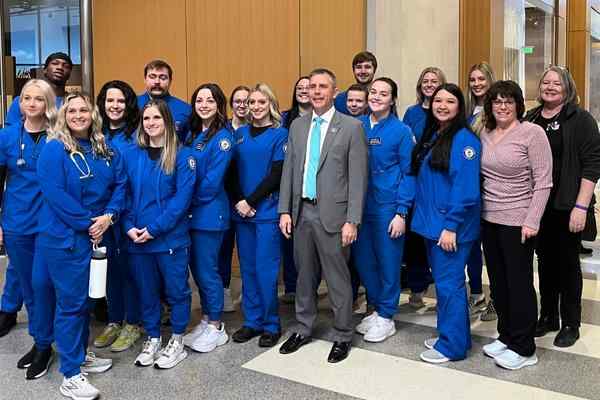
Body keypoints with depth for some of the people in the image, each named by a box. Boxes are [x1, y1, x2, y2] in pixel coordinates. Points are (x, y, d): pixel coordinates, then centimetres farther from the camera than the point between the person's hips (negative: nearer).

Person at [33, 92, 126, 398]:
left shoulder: (106, 151, 8)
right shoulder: (53, 149, -10)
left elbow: (120, 184, 5)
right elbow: (55, 194, -18)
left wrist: (109, 216, -12)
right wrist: (88, 223, -18)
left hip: (97, 236, 6)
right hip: (64, 237, -6)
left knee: (86, 297, 17)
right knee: (71, 301, -2)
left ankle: (78, 355, 34)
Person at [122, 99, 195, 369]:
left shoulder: (182, 156, -6)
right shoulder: (131, 155, 6)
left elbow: (182, 197, -13)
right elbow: (125, 194, 5)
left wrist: (154, 228, -16)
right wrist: (129, 227, -9)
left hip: (171, 237, -4)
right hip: (137, 239, 4)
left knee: (176, 290, 8)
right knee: (146, 291, 15)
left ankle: (177, 342, 24)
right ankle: (152, 339, 32)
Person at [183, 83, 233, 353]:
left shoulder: (222, 137, -11)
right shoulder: (192, 134, 10)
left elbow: (212, 181, -16)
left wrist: (190, 199, -8)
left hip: (209, 213, -7)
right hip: (190, 212, 7)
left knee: (207, 270, 1)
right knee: (196, 267, 14)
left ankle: (216, 327, 17)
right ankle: (206, 320, 29)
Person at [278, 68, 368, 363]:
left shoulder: (351, 127, -5)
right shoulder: (297, 126, 10)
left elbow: (358, 178, -8)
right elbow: (288, 170, 11)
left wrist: (352, 220, -13)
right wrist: (285, 210, 3)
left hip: (332, 214, -4)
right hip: (301, 212, 5)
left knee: (337, 278, 4)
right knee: (304, 275, 16)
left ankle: (342, 336, 20)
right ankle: (303, 329, 32)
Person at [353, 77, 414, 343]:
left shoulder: (401, 131, -6)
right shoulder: (357, 126, 3)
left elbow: (408, 174, -6)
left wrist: (401, 213, -12)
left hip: (387, 206, -4)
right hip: (360, 204, 4)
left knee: (387, 261, 6)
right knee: (362, 259, 12)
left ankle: (386, 317, 24)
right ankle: (376, 308, 33)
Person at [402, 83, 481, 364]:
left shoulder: (464, 139, -13)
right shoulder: (429, 137, 12)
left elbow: (466, 188, -18)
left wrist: (451, 226, -20)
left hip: (451, 227, -8)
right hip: (430, 223, 8)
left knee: (448, 285, -1)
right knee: (443, 282, 17)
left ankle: (452, 346, 13)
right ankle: (450, 334, 31)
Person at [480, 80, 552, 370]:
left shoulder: (532, 133, -10)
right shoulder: (485, 134, 7)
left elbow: (543, 182, -12)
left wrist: (532, 221, -17)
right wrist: (477, 210, 7)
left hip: (517, 221, -6)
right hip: (489, 219, 6)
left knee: (519, 283, 3)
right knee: (498, 281, 14)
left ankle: (524, 349, 15)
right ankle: (505, 336, 29)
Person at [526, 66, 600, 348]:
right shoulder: (530, 118, 10)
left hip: (566, 206, -4)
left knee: (568, 262, 5)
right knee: (545, 260, 13)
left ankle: (570, 325, 18)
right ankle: (548, 317, 27)